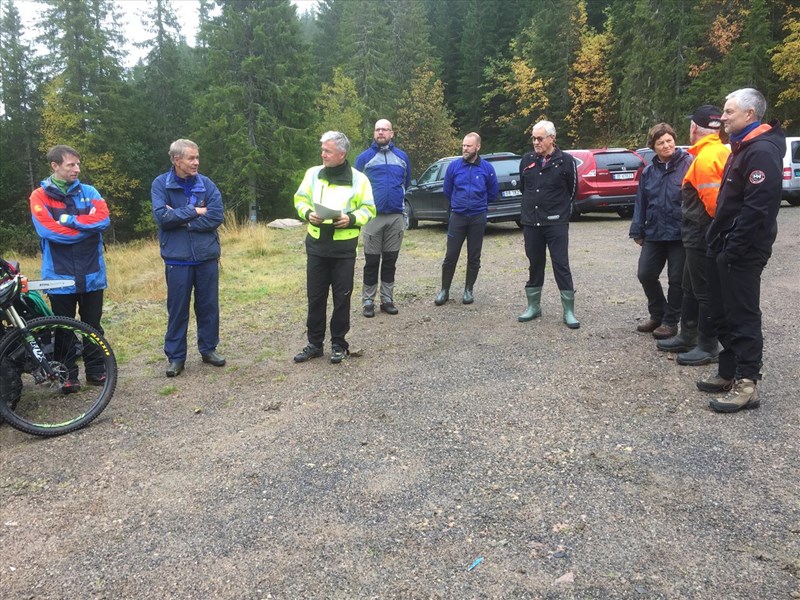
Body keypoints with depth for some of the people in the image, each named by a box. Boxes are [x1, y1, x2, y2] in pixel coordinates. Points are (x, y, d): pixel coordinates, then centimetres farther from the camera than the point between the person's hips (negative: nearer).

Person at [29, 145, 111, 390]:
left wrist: (68, 219, -14)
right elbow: (46, 230, -15)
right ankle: (68, 376, 19)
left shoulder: (89, 192, 7)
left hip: (92, 274, 2)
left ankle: (96, 371, 23)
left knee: (93, 327, 11)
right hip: (60, 275, -2)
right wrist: (86, 227, -9)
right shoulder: (40, 196, 0)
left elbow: (103, 219, -10)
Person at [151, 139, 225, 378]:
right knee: (177, 309, 6)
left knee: (209, 306, 11)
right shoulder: (161, 184, -3)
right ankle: (175, 356, 18)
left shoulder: (206, 184, 1)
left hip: (207, 256, 2)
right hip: (177, 258, -2)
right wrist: (194, 211, -12)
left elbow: (216, 216, -11)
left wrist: (181, 219, -12)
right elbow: (162, 216, -16)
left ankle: (208, 349, 27)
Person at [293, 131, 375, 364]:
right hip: (316, 245, 3)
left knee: (342, 297, 5)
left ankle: (338, 344, 20)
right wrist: (307, 214, -10)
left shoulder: (358, 178, -5)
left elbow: (368, 209, 0)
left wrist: (351, 219, -18)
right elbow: (300, 199, 11)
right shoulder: (313, 173, 4)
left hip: (344, 247, -3)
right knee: (315, 296, 9)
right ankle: (314, 343, 22)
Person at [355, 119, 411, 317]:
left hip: (396, 217, 2)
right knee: (372, 262, 2)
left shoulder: (402, 157, 8)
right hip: (373, 217, -2)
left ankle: (387, 299, 18)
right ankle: (368, 301, 11)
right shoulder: (364, 157, 0)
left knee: (390, 261, 9)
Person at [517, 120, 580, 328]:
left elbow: (572, 190, 5)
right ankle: (533, 306, 24)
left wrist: (558, 208, 11)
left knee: (561, 266, -3)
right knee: (534, 265, 12)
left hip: (556, 224, -4)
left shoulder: (566, 161, -4)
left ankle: (569, 311, 5)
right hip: (531, 223, 4)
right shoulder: (527, 160, 6)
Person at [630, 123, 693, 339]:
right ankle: (658, 314, 27)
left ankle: (670, 321, 19)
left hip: (680, 234, -5)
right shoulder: (648, 172, 9)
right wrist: (637, 230, 10)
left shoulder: (688, 164, -7)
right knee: (645, 274, 7)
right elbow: (641, 203, 13)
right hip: (654, 233, 5)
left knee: (676, 279, 5)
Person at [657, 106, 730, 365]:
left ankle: (708, 347, 10)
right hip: (701, 236, 10)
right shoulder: (721, 152, 12)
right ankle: (688, 336, 30)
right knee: (691, 288, 19)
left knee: (705, 292, 0)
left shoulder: (706, 157, -19)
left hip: (703, 236, -10)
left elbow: (714, 200, -25)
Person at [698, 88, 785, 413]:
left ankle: (746, 385, 3)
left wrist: (733, 249, -23)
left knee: (743, 316, -5)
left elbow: (757, 208, -24)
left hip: (742, 251, -10)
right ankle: (728, 373, 25)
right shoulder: (741, 147, 17)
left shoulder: (762, 151, -17)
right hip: (726, 246, 10)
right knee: (723, 314, 15)